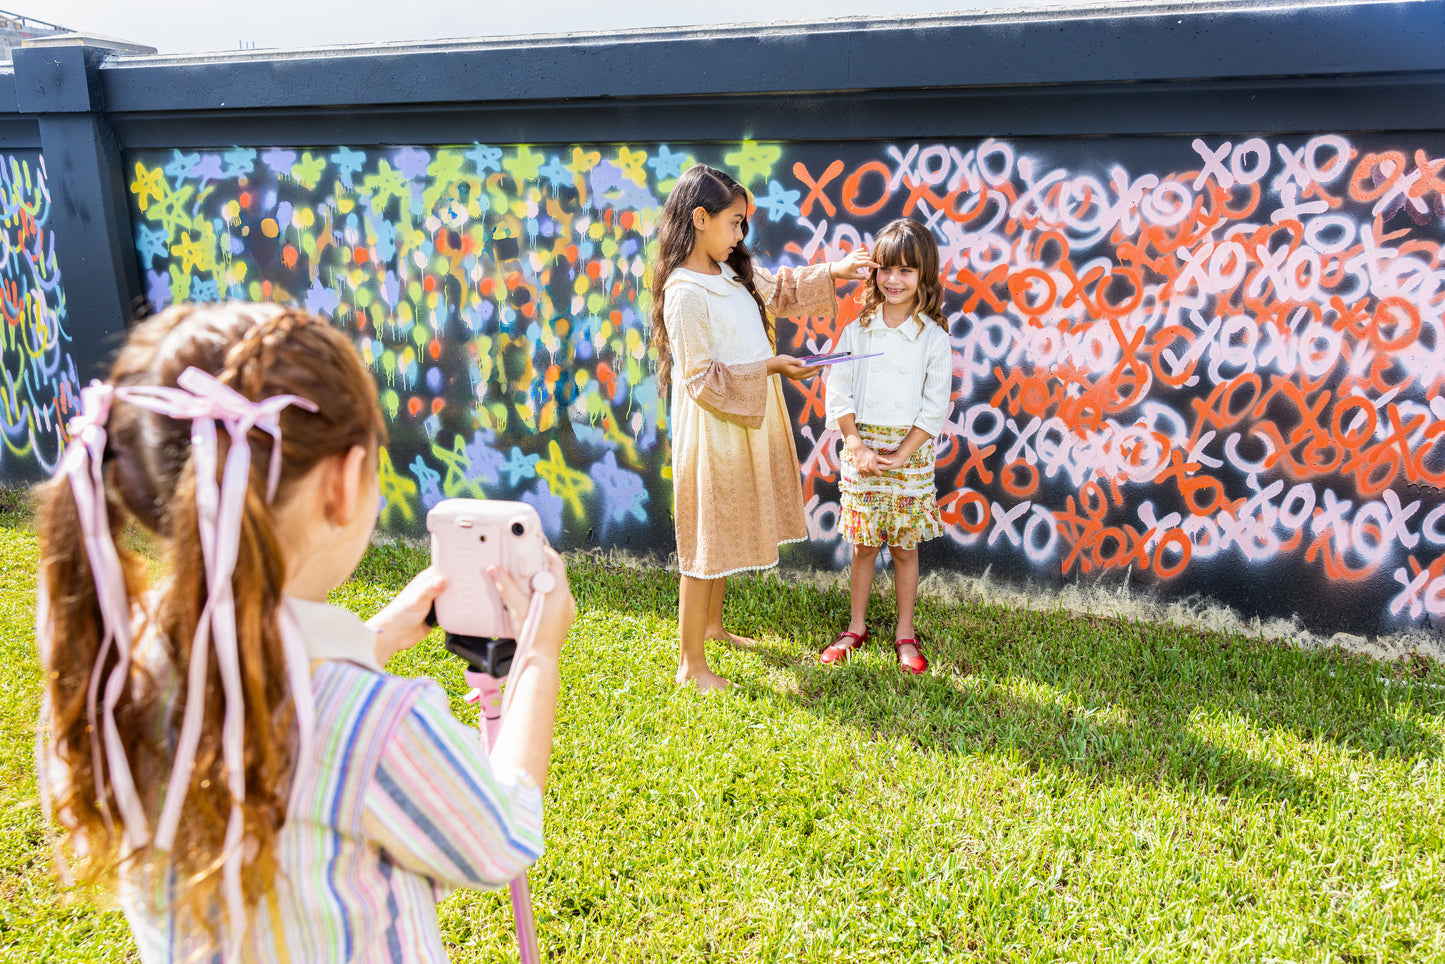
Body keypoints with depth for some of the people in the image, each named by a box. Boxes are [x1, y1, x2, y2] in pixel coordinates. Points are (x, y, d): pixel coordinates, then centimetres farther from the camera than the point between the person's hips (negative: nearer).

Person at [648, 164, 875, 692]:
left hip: (749, 419, 9)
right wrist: (770, 367, -19)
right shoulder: (685, 293, -20)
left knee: (730, 529, 20)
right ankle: (691, 663, 12)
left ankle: (712, 624, 39)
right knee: (705, 540, 0)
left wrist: (831, 273, 13)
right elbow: (700, 377, -21)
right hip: (714, 427, -9)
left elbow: (779, 291, 24)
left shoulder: (731, 273, 7)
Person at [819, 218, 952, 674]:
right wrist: (858, 447, -9)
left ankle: (905, 634, 22)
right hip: (862, 447, 1)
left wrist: (900, 454, -11)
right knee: (863, 546, 9)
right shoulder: (857, 331, 0)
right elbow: (838, 396, 0)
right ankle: (856, 628, 24)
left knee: (904, 546, 8)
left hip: (909, 452, -1)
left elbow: (934, 409, -4)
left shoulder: (934, 338, -4)